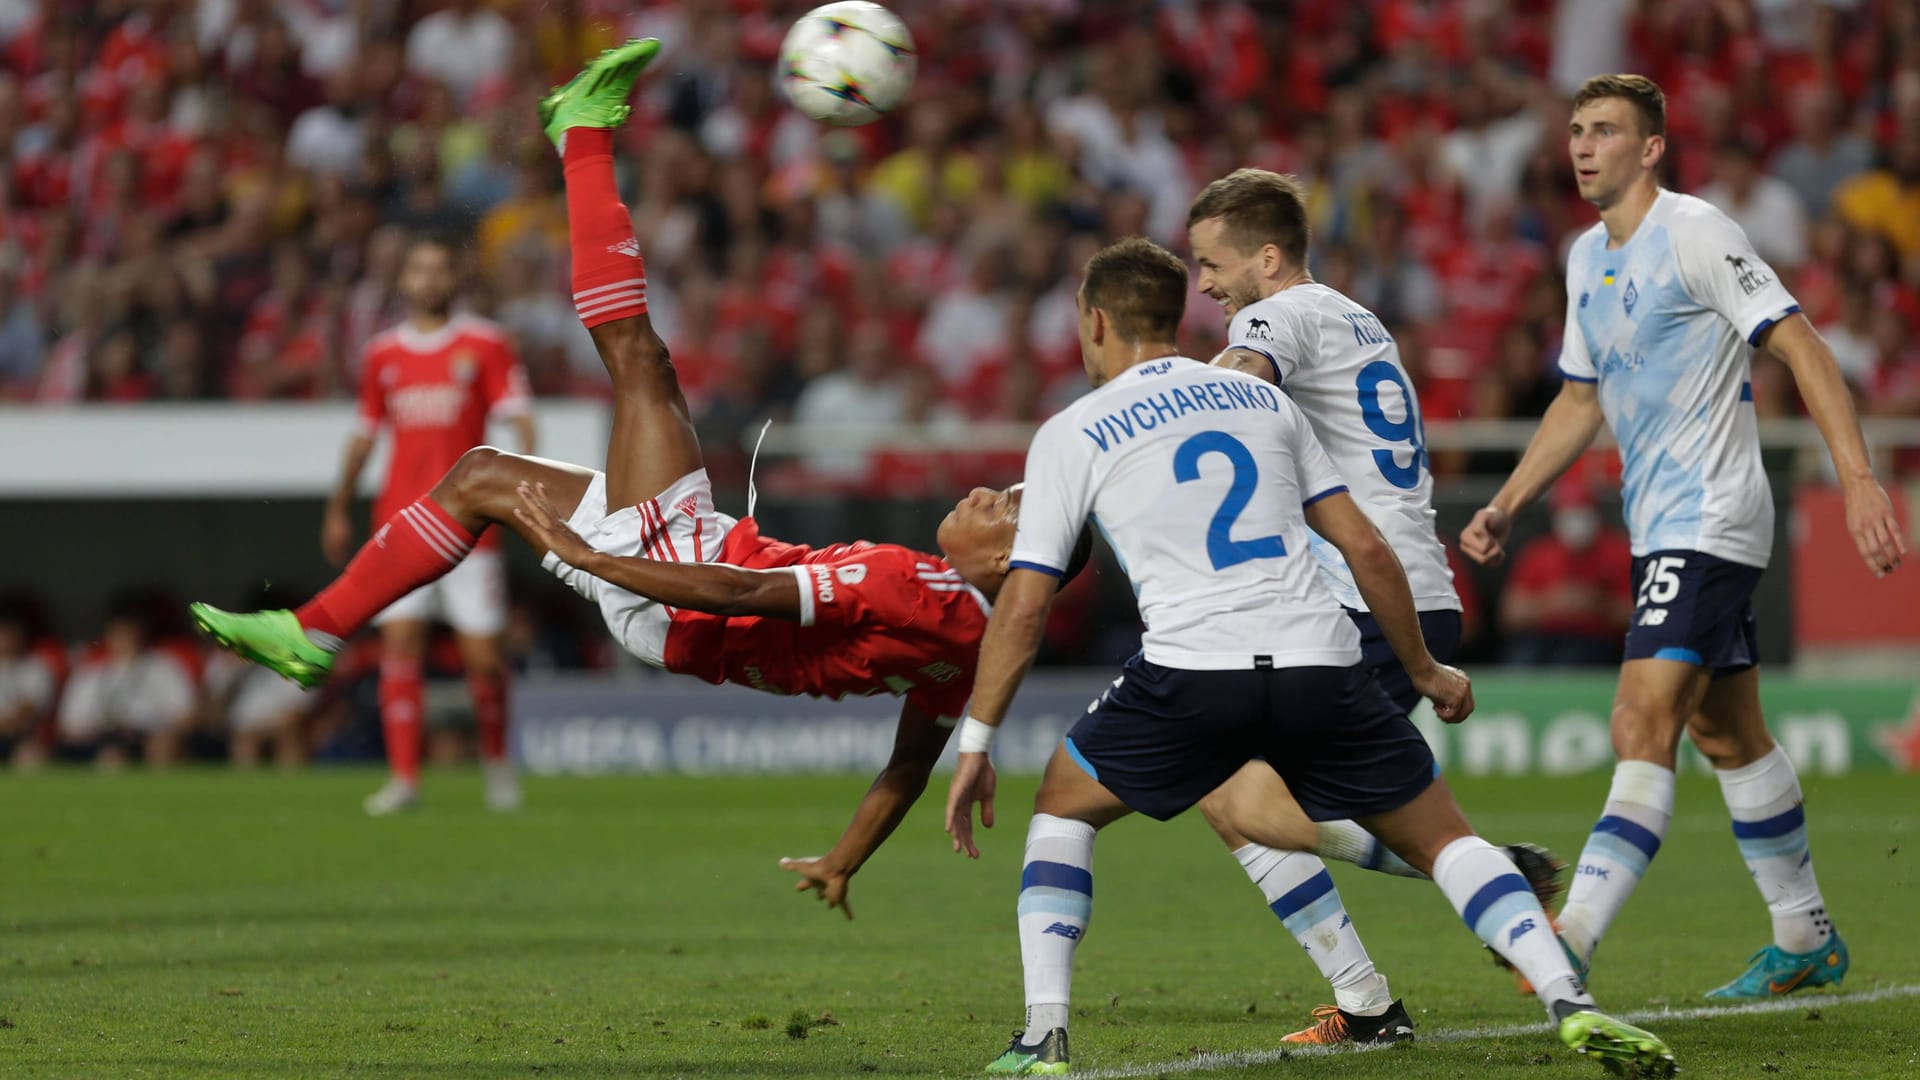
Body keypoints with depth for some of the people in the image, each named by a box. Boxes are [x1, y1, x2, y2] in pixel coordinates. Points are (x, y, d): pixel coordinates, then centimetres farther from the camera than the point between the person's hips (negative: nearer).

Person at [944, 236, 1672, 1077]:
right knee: (1441, 838, 15)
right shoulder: (1261, 400, 21)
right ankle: (1570, 1002, -6)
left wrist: (975, 746, 14)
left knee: (1062, 808, 21)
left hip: (1189, 677, -2)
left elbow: (1024, 604, 7)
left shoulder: (1070, 434, 11)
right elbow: (1366, 548, 18)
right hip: (1321, 669, 3)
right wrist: (1425, 672, 29)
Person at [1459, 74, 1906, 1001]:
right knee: (1727, 735, 16)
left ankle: (1573, 943, -28)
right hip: (1659, 531, 10)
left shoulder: (1693, 233, -13)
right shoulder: (1588, 258, 13)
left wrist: (1858, 479, -24)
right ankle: (1807, 939, 27)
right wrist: (1506, 506, 17)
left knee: (1643, 726, -19)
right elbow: (1582, 400, 24)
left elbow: (1799, 346, -17)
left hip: (1710, 523, -10)